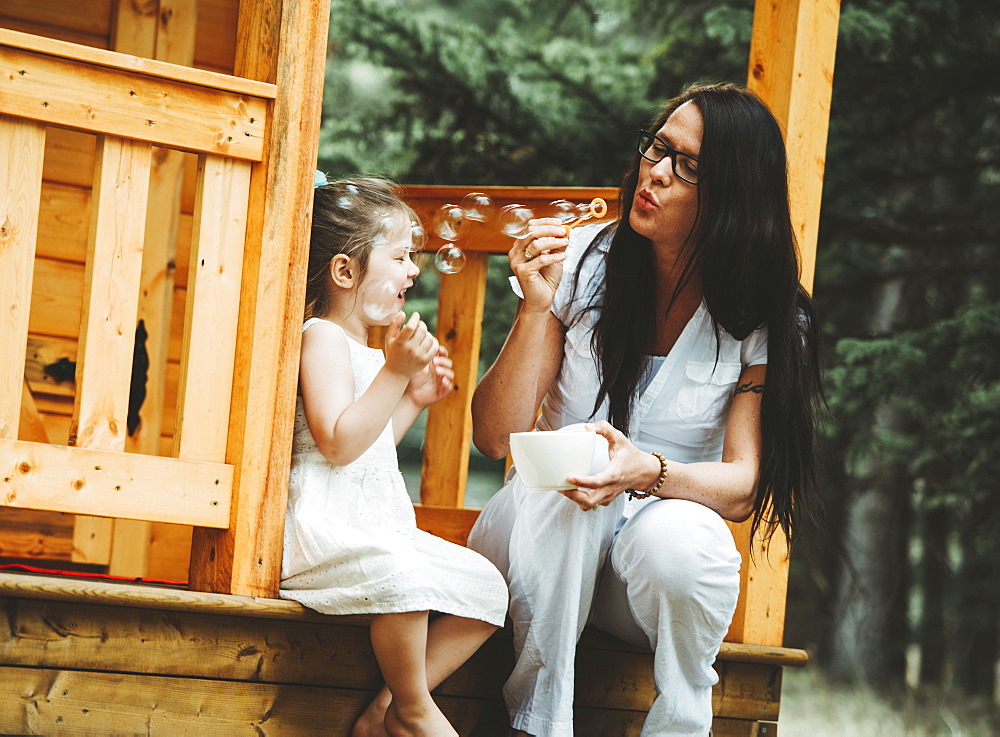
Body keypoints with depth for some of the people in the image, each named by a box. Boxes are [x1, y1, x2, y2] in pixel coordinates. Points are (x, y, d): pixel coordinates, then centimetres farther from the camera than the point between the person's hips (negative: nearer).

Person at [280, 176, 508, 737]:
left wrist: (413, 399, 19)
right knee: (401, 572, -38)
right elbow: (338, 444, -21)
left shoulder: (368, 350, 24)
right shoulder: (323, 337, -8)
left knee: (488, 587, 1)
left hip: (379, 528, 10)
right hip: (323, 529, -10)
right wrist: (395, 373, -22)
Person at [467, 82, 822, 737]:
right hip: (546, 536, 0)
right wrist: (536, 308, -23)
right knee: (562, 492, -34)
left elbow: (744, 485, -12)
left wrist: (651, 473, -33)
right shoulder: (580, 263, -6)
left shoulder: (768, 320, -5)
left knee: (678, 534, -35)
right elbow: (495, 436, -9)